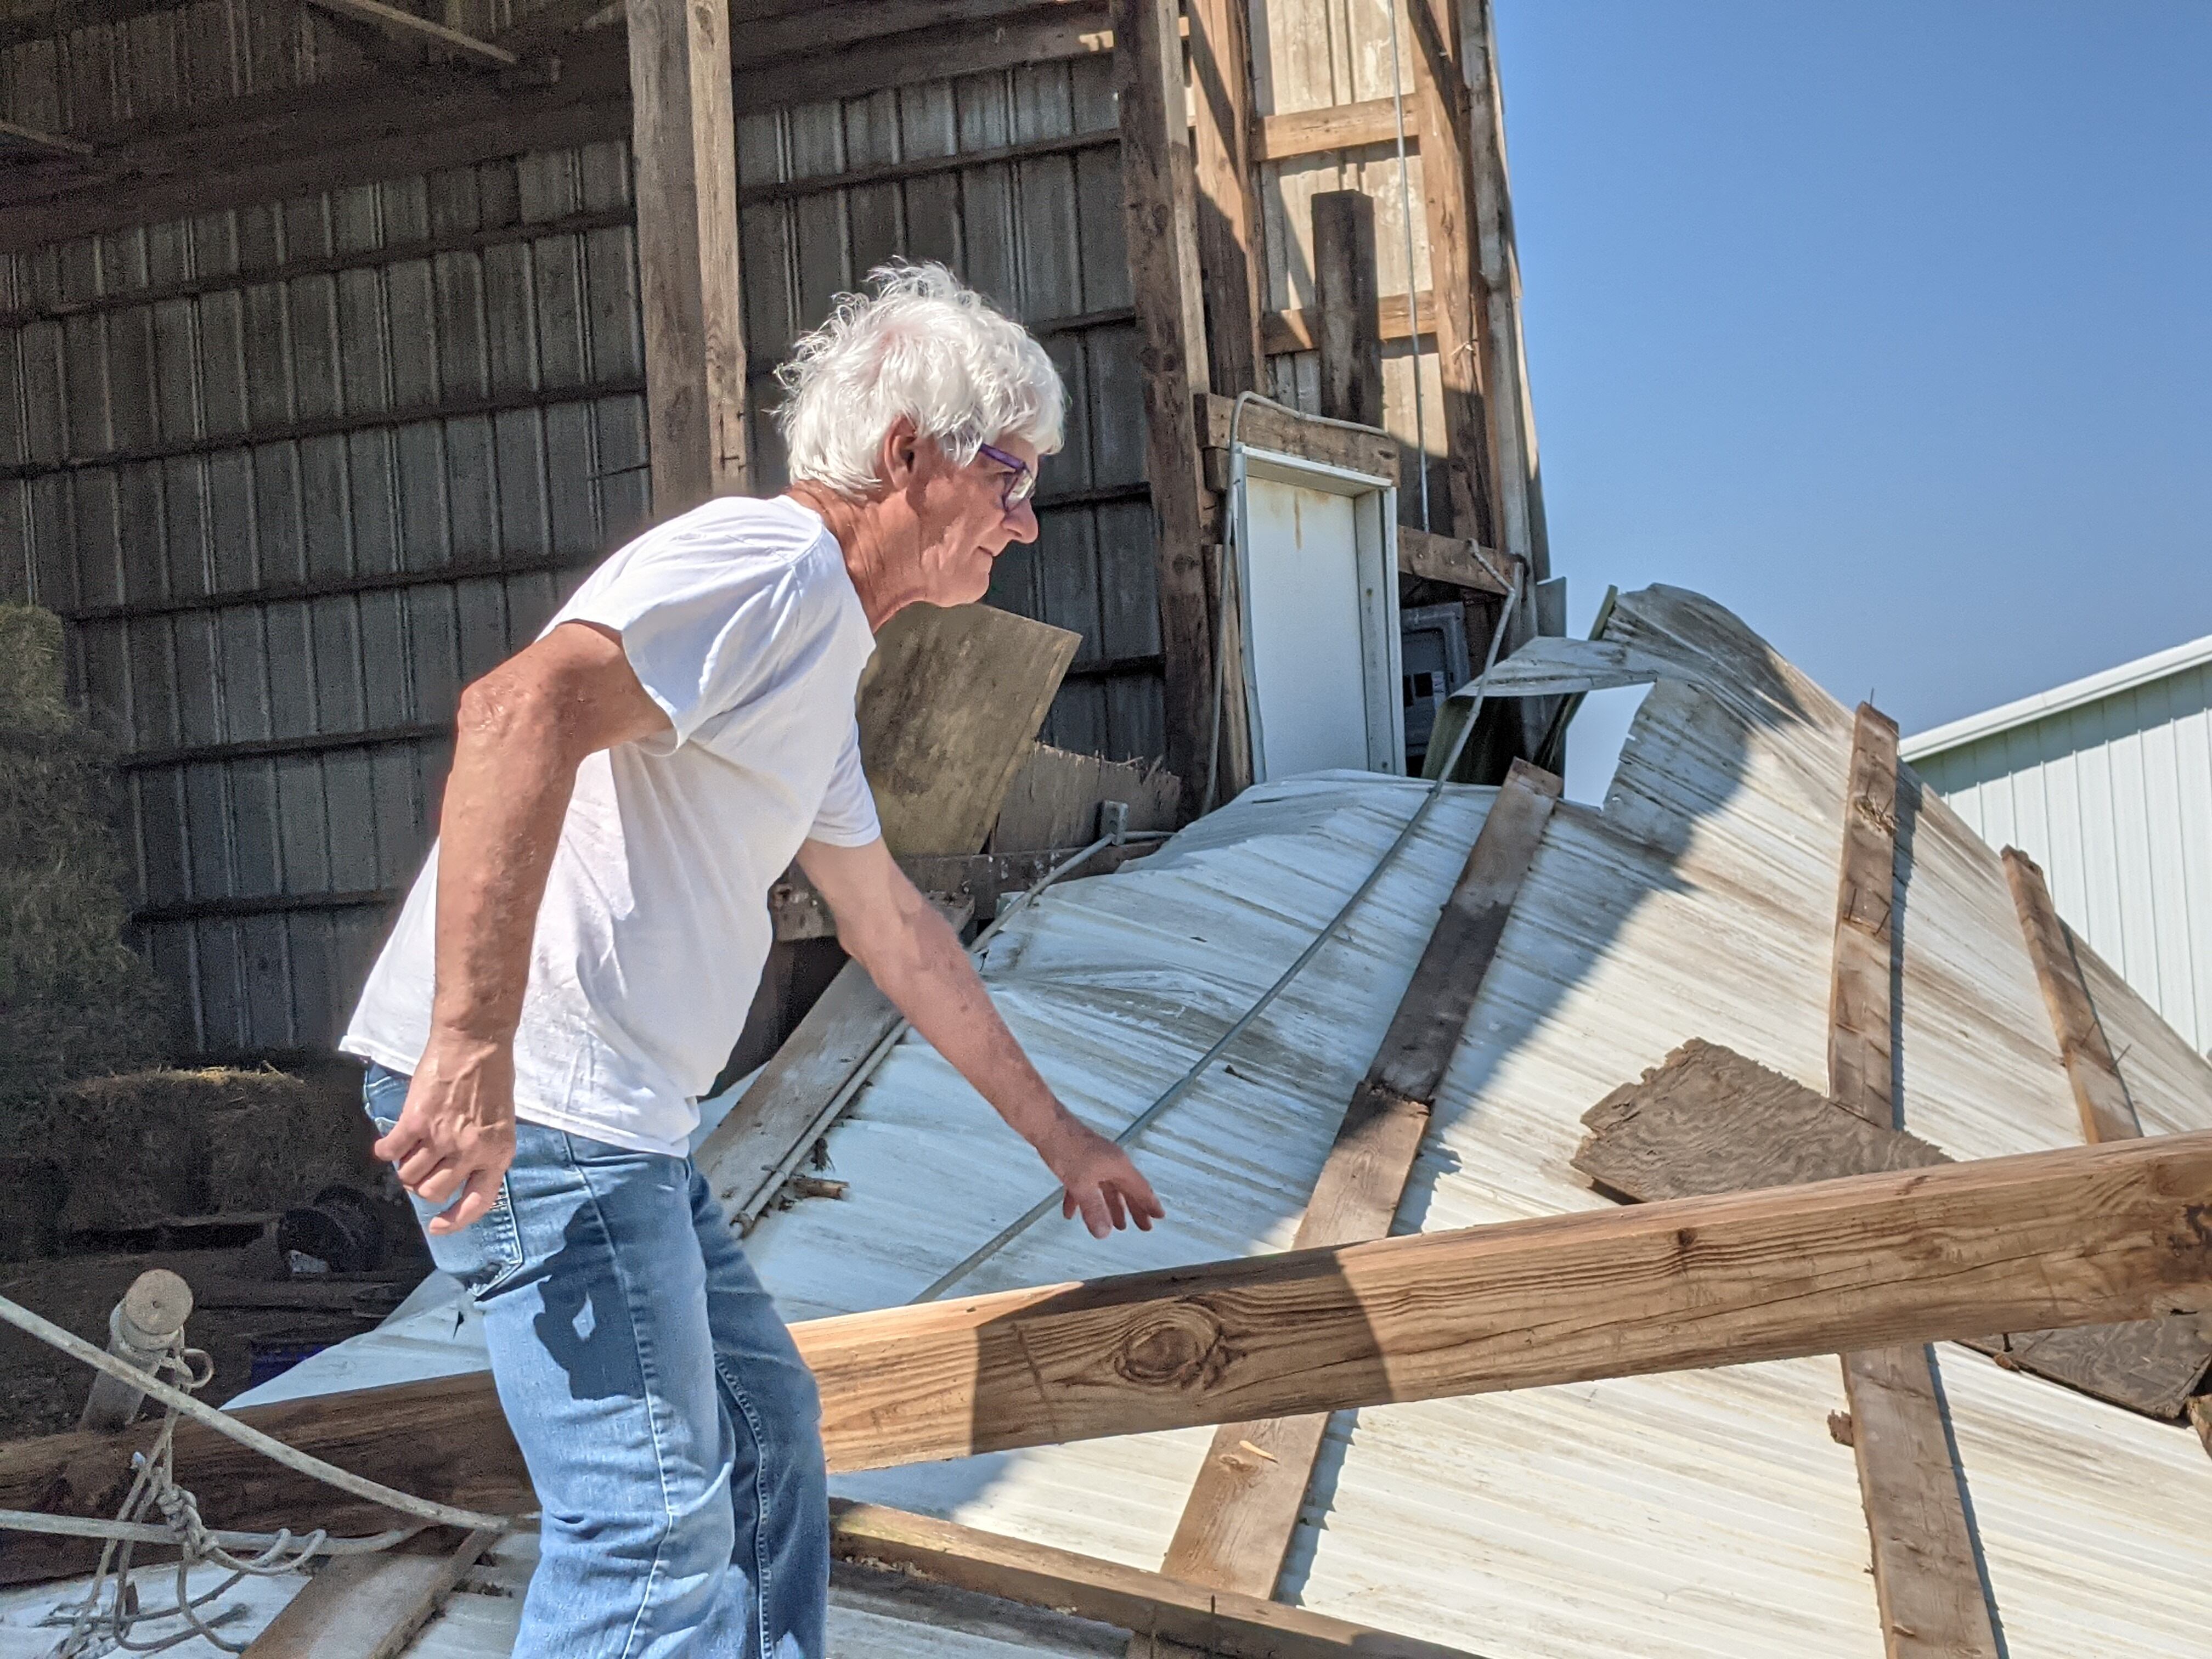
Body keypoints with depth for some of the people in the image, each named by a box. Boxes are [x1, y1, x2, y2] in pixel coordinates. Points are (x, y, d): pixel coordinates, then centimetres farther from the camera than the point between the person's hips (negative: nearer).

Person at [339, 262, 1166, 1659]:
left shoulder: (826, 656, 20)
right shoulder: (774, 563, -12)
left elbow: (892, 925, 28)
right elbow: (522, 714, -29)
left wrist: (1056, 1134, 32)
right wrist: (475, 1052, -33)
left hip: (622, 1120, 11)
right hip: (523, 1106, -11)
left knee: (766, 1425, 21)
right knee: (660, 1520, -7)